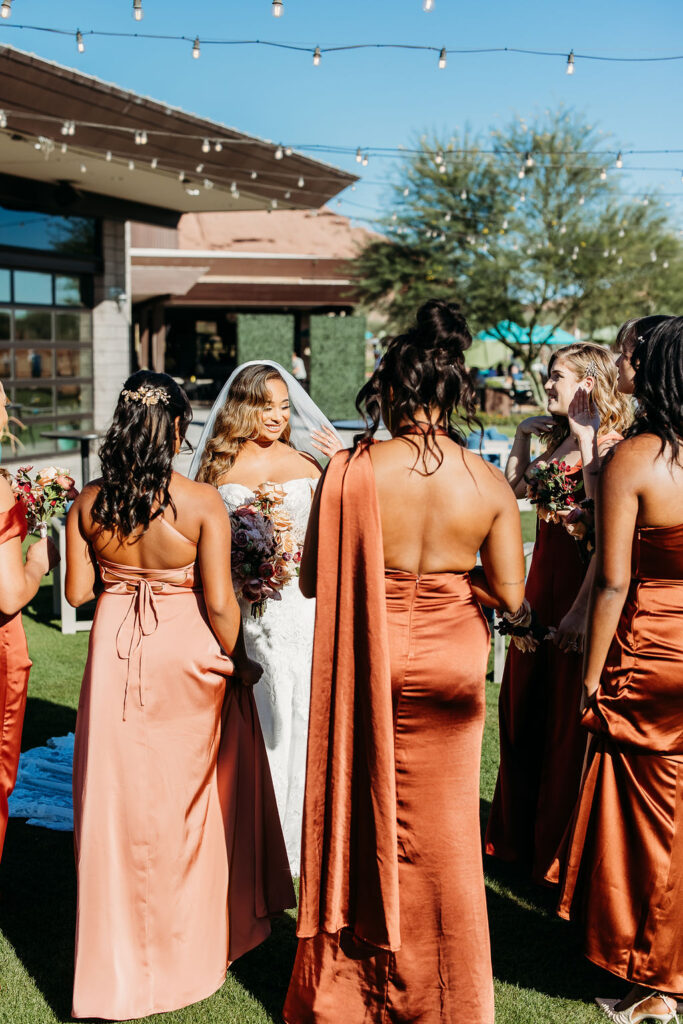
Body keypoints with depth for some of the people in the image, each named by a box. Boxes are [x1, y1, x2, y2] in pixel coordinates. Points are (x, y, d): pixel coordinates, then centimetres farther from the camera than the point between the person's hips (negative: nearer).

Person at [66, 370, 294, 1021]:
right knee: (190, 794, 18)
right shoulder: (202, 503, -16)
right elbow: (219, 603, -15)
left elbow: (77, 591, 0)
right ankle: (196, 939, 37)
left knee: (118, 800, 13)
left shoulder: (88, 503, -6)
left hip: (115, 654, 3)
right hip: (186, 656, -2)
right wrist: (237, 664, 1)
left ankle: (119, 967, 27)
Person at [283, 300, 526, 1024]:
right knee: (437, 829, 17)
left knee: (361, 815, 17)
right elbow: (510, 595, -8)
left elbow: (312, 579, -9)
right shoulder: (489, 483, -11)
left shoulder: (350, 470, -15)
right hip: (449, 665, 1)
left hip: (365, 664, -1)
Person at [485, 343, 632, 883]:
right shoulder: (560, 442, 10)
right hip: (542, 586, 9)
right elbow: (515, 487, 20)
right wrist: (522, 437, 12)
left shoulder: (609, 448, -15)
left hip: (579, 591, -9)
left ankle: (562, 850, 21)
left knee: (568, 720, 4)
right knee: (523, 709, 16)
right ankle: (521, 834, 34)